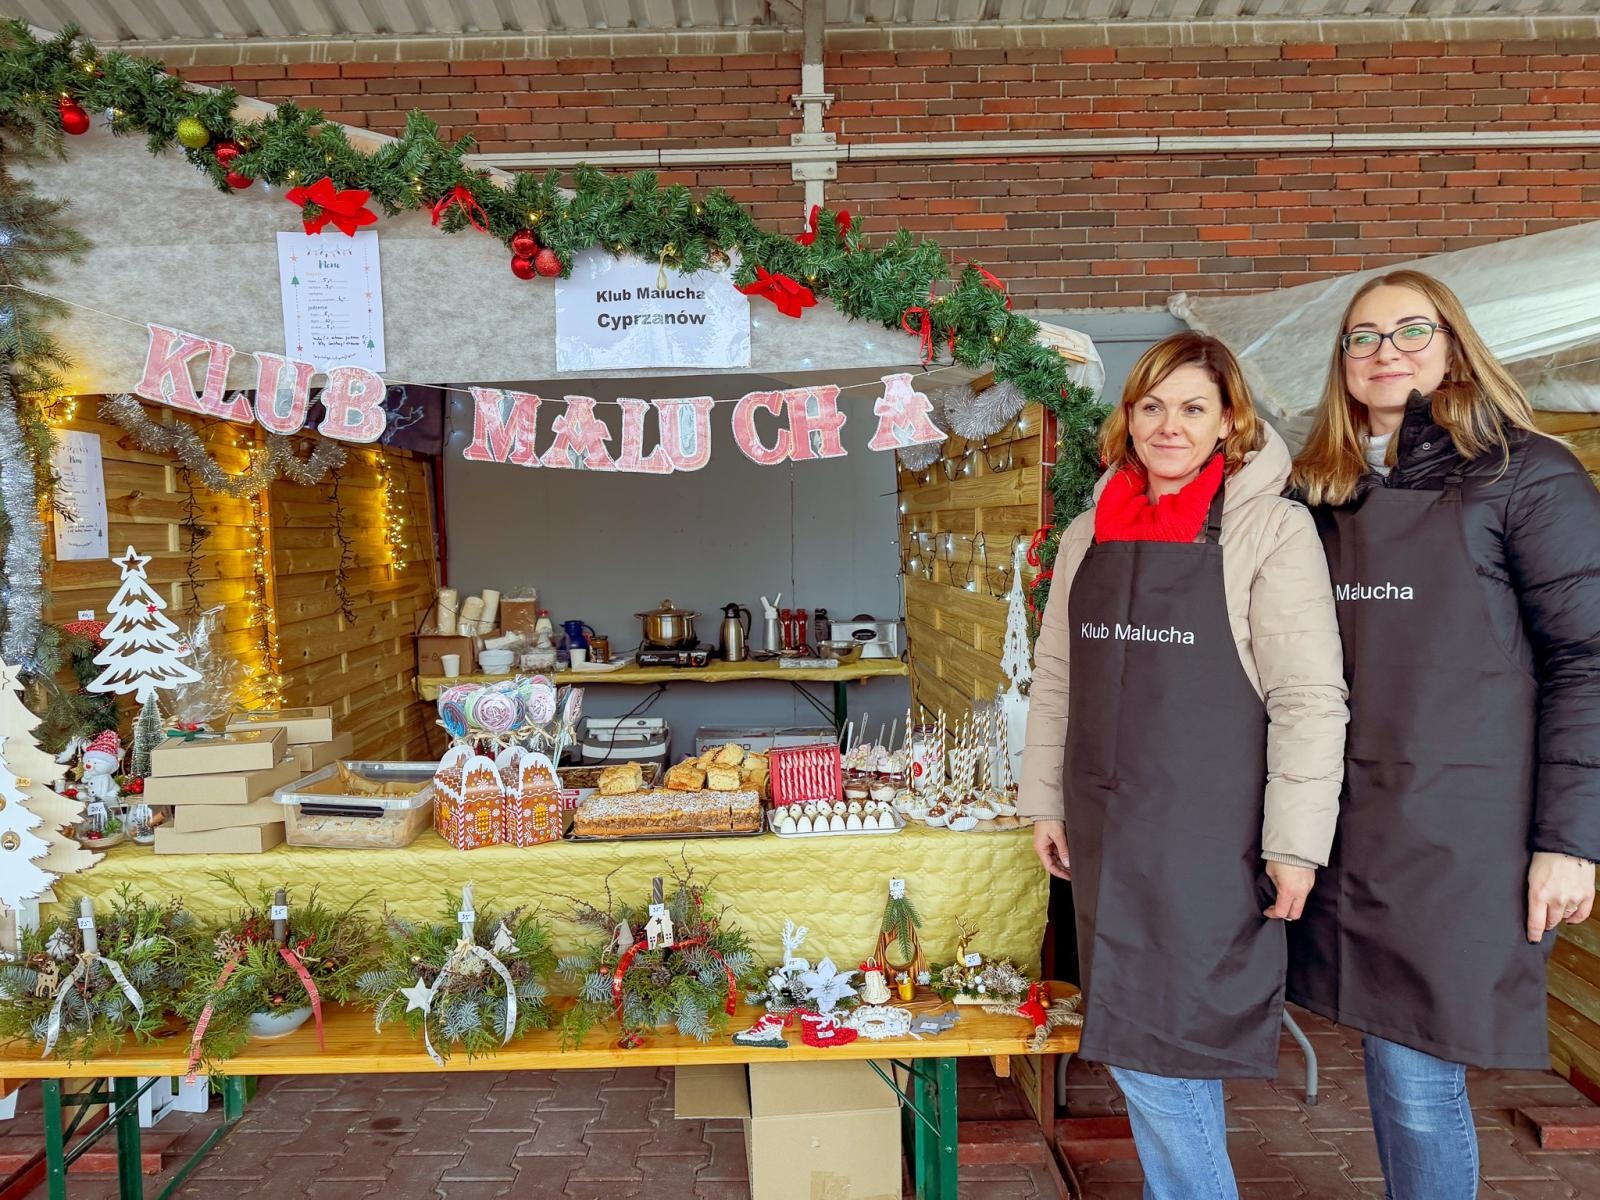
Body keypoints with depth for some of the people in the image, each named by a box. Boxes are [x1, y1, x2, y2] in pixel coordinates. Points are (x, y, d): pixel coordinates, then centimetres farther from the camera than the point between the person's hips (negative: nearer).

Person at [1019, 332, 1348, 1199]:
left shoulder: (1271, 529, -6)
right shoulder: (1086, 537, 9)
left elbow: (1310, 698, -10)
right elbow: (1054, 680, 13)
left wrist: (1296, 843, -13)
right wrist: (1044, 802, 11)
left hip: (1207, 835, -5)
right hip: (1106, 830, 5)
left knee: (1163, 1052, -2)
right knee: (1132, 1045, 14)